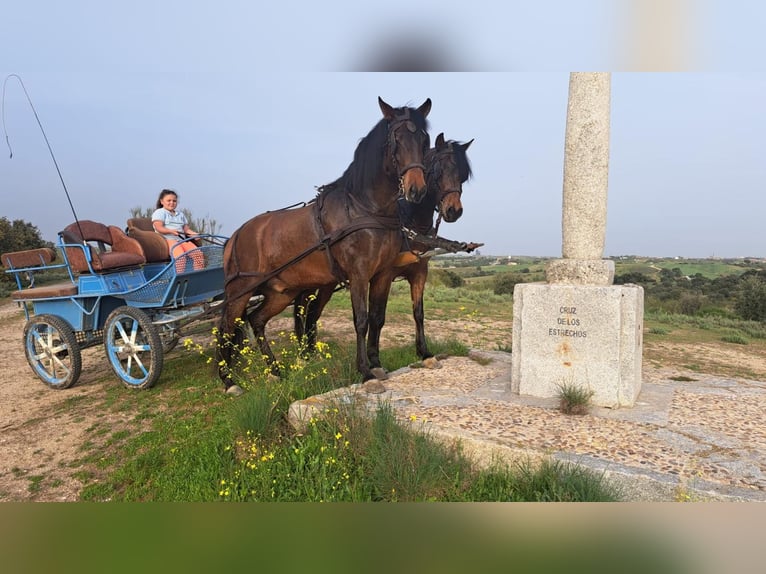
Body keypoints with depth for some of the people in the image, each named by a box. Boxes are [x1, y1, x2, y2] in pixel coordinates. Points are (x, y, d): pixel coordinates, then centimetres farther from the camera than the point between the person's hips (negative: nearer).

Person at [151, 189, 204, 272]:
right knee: (180, 256, -36)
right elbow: (159, 228, -5)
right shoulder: (159, 213, 11)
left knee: (198, 253, -23)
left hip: (182, 240, 6)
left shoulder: (180, 214, 30)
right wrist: (171, 231, -24)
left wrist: (194, 234, -2)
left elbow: (186, 228, 21)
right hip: (167, 239, -5)